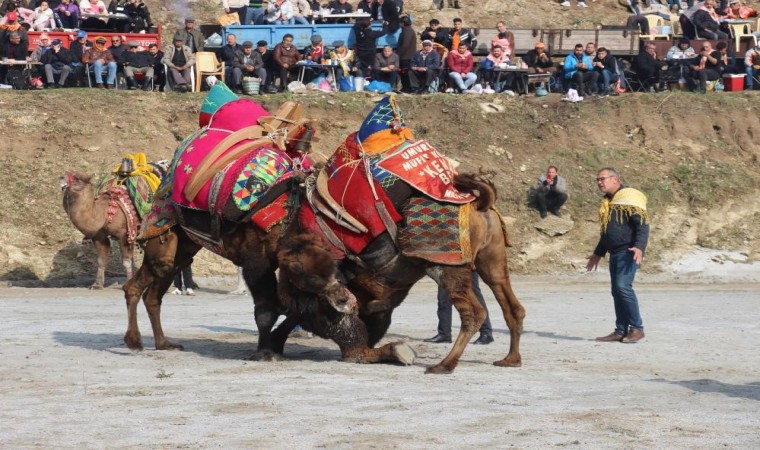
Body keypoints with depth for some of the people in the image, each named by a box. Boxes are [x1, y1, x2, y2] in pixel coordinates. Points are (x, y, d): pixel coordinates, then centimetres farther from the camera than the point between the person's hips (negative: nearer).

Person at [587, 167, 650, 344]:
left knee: (623, 286, -19)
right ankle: (621, 331, 9)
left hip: (628, 252, -9)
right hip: (615, 253, 9)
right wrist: (598, 253, 35)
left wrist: (639, 247, -28)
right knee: (617, 291, 6)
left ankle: (637, 328, -12)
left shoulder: (629, 197, -9)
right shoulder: (607, 202, 20)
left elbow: (643, 224, -16)